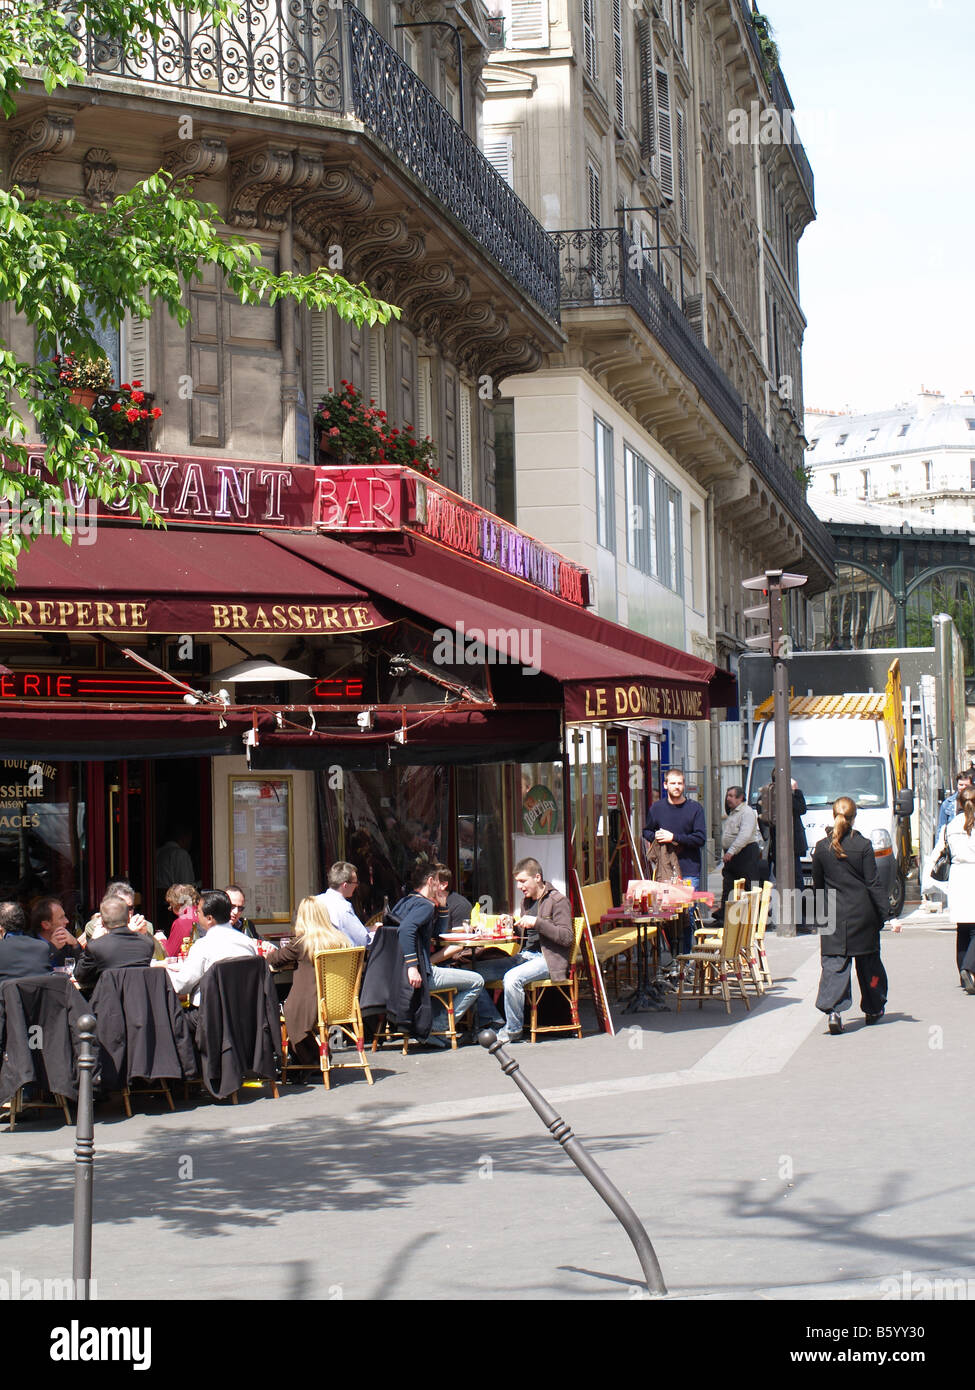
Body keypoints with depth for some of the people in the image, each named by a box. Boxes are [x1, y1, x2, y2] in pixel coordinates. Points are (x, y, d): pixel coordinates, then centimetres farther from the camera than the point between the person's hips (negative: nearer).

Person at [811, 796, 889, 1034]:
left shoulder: (822, 848, -1)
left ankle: (834, 1009, -20)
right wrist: (884, 912, -2)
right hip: (863, 914, -1)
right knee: (868, 961, 15)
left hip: (834, 915, 1)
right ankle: (873, 1009, 28)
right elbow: (873, 884, -7)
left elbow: (818, 886, 8)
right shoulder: (863, 845, -8)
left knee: (834, 963, -2)